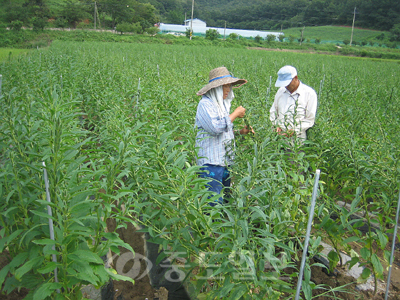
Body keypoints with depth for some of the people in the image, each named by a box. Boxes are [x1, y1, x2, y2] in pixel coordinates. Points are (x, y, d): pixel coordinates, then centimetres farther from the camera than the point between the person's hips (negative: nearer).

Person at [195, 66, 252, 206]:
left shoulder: (223, 103, 17)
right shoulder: (205, 104, -11)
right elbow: (215, 128, -24)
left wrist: (241, 131, 9)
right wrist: (235, 114, -13)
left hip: (226, 160, 9)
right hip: (211, 162, -9)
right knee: (215, 201, -9)